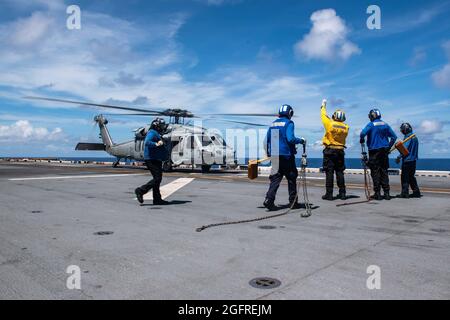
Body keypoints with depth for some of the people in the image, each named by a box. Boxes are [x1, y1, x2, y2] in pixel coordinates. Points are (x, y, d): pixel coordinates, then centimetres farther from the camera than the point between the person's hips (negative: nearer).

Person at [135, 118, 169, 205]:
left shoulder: (156, 134, 22)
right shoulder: (152, 133, -10)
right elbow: (147, 142, -29)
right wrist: (156, 144, -41)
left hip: (156, 160, 11)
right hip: (152, 160, -11)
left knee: (157, 179, 11)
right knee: (157, 178, -14)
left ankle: (157, 199, 16)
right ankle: (140, 191, -5)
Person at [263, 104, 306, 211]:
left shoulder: (273, 124, 12)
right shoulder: (288, 123, -6)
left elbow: (267, 140, 14)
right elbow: (290, 139, -18)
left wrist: (268, 153, 22)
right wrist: (301, 141, -2)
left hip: (274, 155, 5)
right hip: (286, 155, -5)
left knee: (275, 178, 5)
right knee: (291, 178, 8)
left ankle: (269, 199, -10)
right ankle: (293, 202, 14)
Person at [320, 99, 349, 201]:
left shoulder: (330, 124, -9)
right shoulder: (345, 127, 1)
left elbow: (324, 116, 6)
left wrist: (323, 106, 24)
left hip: (329, 151, -4)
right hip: (340, 151, 4)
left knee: (329, 172, -2)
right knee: (340, 172, 9)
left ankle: (329, 194, -3)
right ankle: (342, 193, 12)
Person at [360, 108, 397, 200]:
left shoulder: (371, 124, -7)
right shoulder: (385, 124, 9)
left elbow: (363, 133, -23)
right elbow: (394, 136, 10)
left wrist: (361, 140, -4)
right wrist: (388, 147, 14)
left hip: (374, 151, -5)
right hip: (384, 151, 5)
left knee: (375, 172, 1)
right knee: (384, 171, 10)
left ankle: (377, 193, 1)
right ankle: (386, 193, 10)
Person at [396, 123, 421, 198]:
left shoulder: (408, 137, -12)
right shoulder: (415, 137, 15)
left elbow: (405, 148, -18)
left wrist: (399, 157, -14)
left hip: (407, 160, -9)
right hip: (413, 160, 9)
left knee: (404, 176, -4)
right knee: (411, 176, 15)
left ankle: (405, 193, -4)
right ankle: (416, 192, 15)